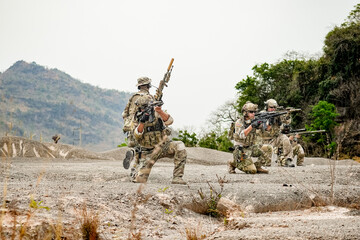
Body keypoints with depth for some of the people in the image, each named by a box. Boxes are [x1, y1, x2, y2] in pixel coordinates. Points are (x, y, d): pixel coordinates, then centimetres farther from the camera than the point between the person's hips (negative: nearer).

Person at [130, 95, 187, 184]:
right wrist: (142, 122, -31)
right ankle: (135, 170, 27)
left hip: (163, 146, 0)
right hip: (149, 151, 0)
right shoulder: (136, 120, -1)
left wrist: (160, 111, -38)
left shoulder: (156, 113, -3)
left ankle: (177, 178, -25)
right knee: (140, 179, -12)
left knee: (179, 146, -31)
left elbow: (169, 121, -20)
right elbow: (137, 136, -17)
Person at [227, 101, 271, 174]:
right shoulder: (239, 122, -13)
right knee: (252, 170, -18)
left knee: (269, 149, -11)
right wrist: (252, 126, -38)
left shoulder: (254, 120, 4)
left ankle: (257, 166, 4)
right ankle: (233, 163, 5)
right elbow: (241, 135, -29)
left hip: (252, 147, 6)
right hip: (242, 150, -6)